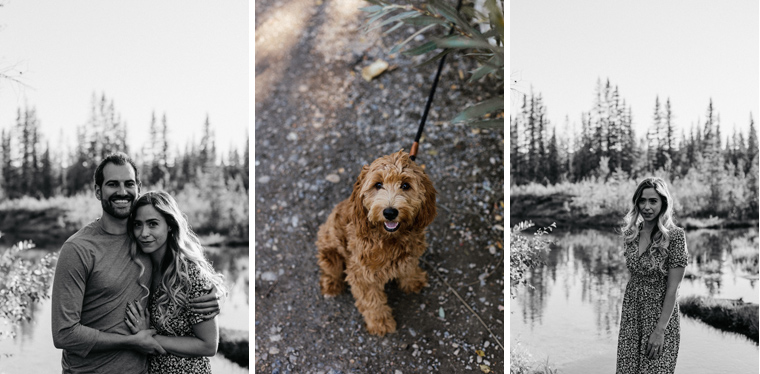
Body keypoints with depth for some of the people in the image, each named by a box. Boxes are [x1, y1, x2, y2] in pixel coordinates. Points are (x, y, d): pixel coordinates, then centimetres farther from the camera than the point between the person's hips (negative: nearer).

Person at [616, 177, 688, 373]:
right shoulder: (631, 233, 2)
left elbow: (672, 288, -15)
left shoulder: (674, 235, -14)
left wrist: (660, 330, -17)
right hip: (631, 314, 5)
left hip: (660, 315, -5)